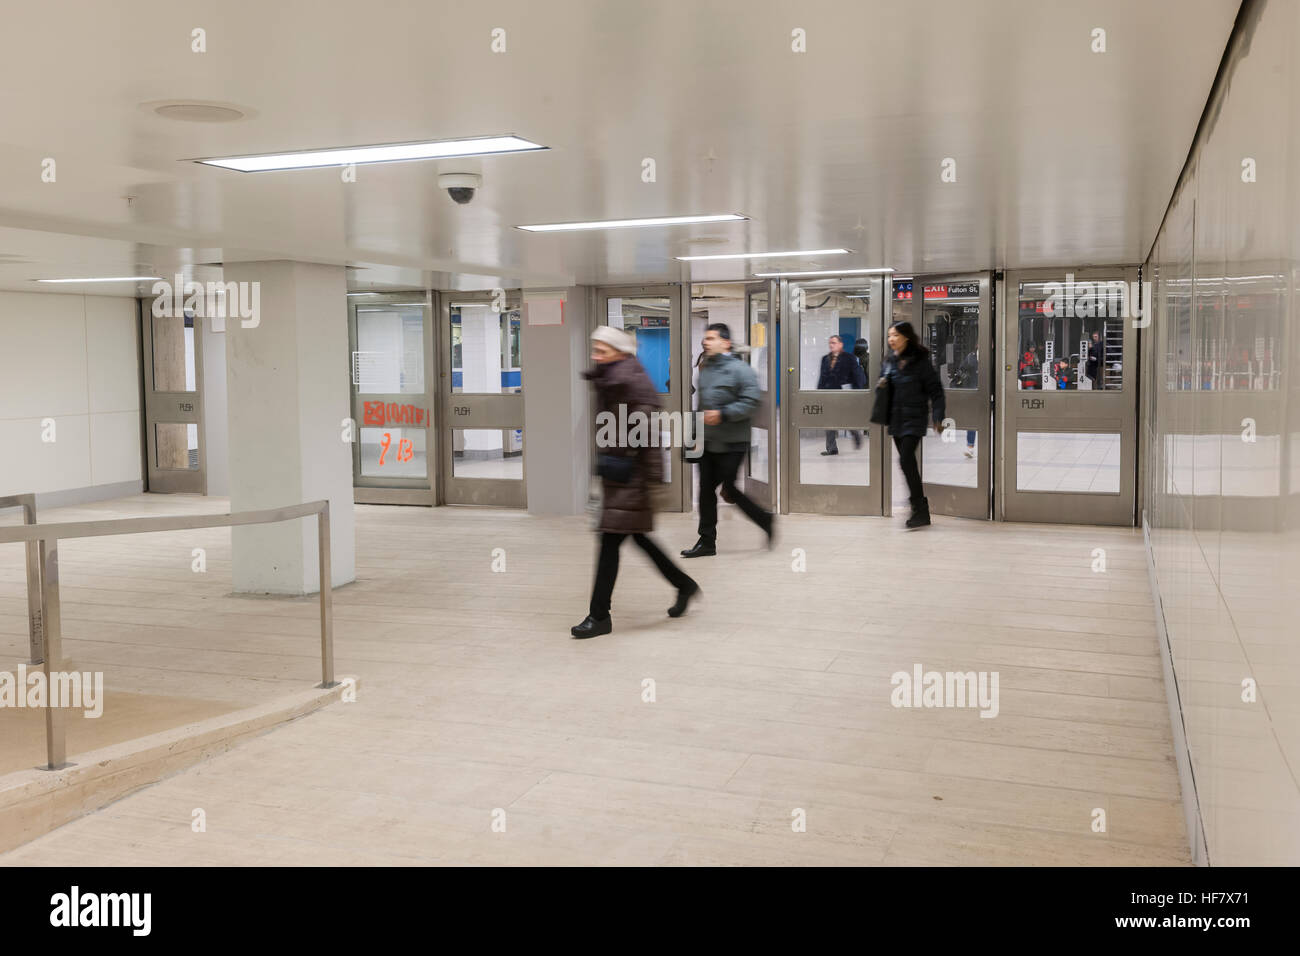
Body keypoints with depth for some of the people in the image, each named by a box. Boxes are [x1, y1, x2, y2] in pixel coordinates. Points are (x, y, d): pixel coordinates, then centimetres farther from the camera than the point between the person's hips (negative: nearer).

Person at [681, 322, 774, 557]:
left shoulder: (739, 369, -11)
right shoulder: (705, 369, 14)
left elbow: (750, 402, -19)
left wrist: (722, 414, -23)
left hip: (731, 443, -8)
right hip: (708, 443, 8)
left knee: (730, 489, -6)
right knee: (706, 489, 7)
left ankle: (767, 522, 15)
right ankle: (707, 542, 14)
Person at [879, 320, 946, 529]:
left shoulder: (920, 361, -8)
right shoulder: (889, 362, 11)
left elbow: (935, 390, -7)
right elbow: (883, 386, 22)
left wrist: (938, 418, -14)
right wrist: (880, 385, -2)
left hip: (914, 418, -7)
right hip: (896, 419, 7)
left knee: (906, 459, -18)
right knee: (908, 463, 11)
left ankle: (920, 510, -12)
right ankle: (921, 509, 21)